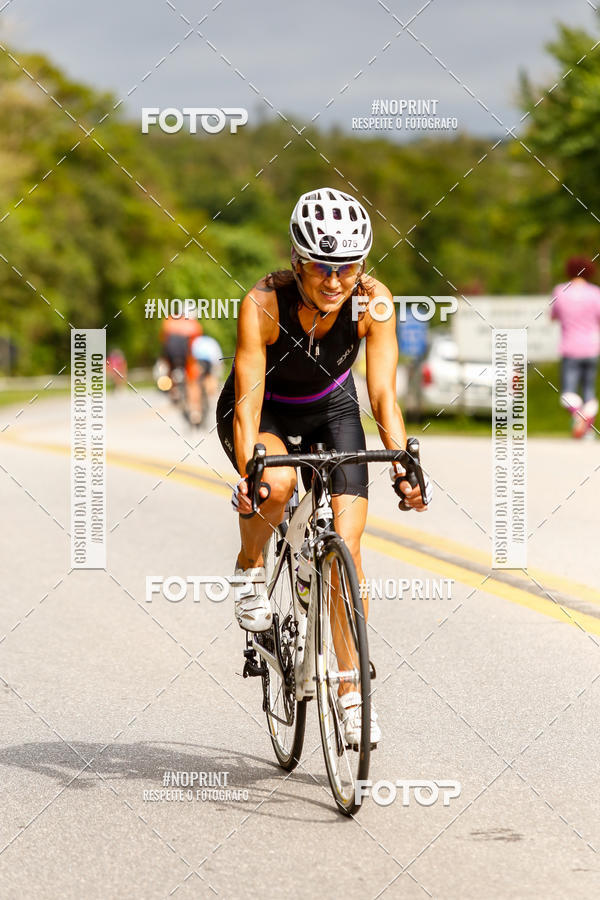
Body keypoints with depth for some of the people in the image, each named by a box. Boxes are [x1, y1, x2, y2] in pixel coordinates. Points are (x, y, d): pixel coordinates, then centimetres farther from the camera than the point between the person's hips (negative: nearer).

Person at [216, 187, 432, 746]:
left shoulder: (372, 302, -27)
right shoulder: (263, 304, -33)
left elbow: (384, 394, -27)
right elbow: (248, 400, -36)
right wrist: (248, 473, -51)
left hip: (330, 410, 2)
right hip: (265, 411, -2)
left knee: (346, 547, -10)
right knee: (277, 484, -37)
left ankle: (350, 690, 2)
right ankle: (250, 567, -4)